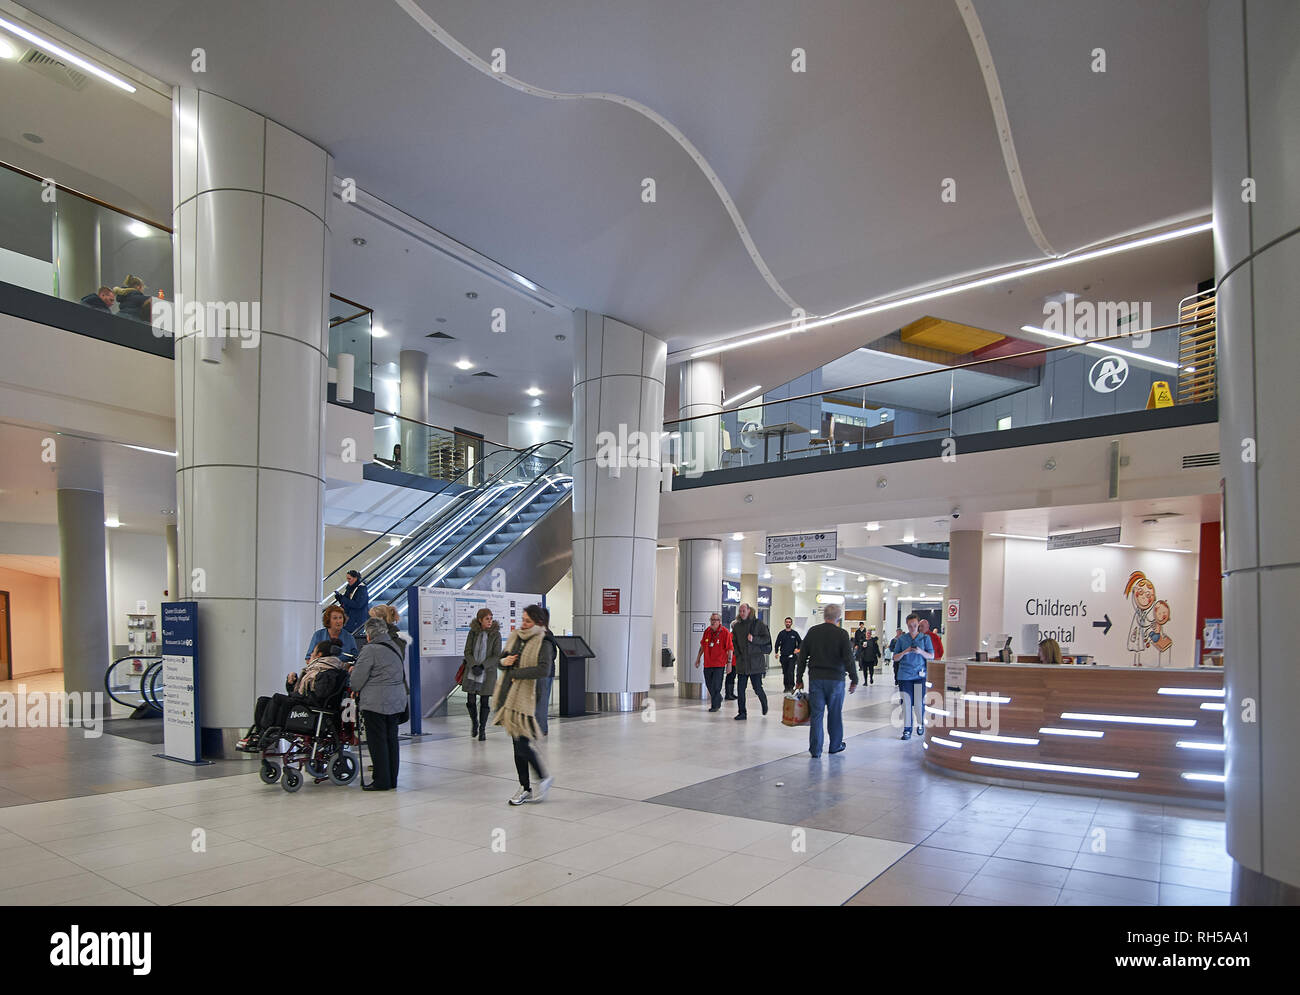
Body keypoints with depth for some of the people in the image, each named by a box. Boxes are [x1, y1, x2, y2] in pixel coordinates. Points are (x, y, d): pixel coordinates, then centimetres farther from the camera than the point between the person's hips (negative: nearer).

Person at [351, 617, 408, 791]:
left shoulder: (370, 650, -11)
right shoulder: (395, 647, 13)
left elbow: (358, 678, -11)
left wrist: (356, 689, 12)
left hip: (376, 703, -8)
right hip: (397, 701, 8)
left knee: (377, 741, 0)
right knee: (391, 739, 12)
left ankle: (382, 781, 3)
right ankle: (392, 779, 18)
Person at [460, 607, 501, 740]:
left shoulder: (496, 634, -6)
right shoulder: (473, 632, -1)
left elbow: (497, 656, -8)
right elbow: (467, 652, -1)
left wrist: (482, 666, -17)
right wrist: (473, 666, -15)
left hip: (487, 672, -1)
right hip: (471, 671, 1)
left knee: (485, 702, 2)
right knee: (470, 701, 1)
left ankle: (482, 729, 17)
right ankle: (474, 723, 29)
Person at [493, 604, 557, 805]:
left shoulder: (543, 642, -11)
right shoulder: (515, 636, 11)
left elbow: (544, 670, -26)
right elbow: (503, 659, 22)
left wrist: (517, 673, -17)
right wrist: (504, 662, -3)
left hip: (527, 698, -7)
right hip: (509, 696, 7)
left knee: (522, 745, -7)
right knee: (517, 744, 12)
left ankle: (543, 778, 17)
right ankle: (525, 788, 24)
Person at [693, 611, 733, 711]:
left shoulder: (725, 632, -9)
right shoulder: (707, 631, 7)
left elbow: (730, 649, -8)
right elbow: (702, 646, 18)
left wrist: (729, 662, -12)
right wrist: (698, 658, 19)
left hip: (719, 664, -5)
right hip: (707, 663, 5)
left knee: (716, 686, -5)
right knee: (709, 685, 14)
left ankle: (715, 705, 9)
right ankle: (718, 699, 38)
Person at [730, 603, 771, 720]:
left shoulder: (758, 623, -2)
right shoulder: (737, 626, 11)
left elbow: (767, 639, -5)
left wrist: (754, 639, -19)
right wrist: (737, 653, 6)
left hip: (756, 661, -4)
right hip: (741, 663, 4)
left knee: (757, 688, 0)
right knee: (740, 689, 1)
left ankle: (764, 703, 31)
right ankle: (742, 713, 10)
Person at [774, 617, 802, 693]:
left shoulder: (794, 633, 5)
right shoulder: (781, 633, 8)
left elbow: (800, 642, 12)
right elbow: (777, 643, 8)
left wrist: (797, 649, -5)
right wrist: (776, 652, -5)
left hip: (792, 656, -2)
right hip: (783, 656, 2)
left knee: (790, 672, -12)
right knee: (785, 673, 5)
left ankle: (791, 687, -6)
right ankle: (786, 687, 13)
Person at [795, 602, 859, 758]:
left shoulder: (812, 632, 3)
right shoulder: (842, 634, -7)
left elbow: (802, 657, 5)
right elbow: (849, 658, -11)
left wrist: (799, 679, 11)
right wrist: (854, 680, -3)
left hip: (815, 679, 2)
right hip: (835, 679, -2)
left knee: (816, 713, 4)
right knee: (835, 714, 13)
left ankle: (815, 750, 3)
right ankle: (835, 745, 26)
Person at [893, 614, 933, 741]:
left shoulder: (925, 638, 6)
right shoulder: (901, 639, 8)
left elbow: (931, 656, 4)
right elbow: (895, 658, 10)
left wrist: (920, 651, -14)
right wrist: (904, 652, -10)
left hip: (919, 674, -1)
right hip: (904, 675, 1)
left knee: (919, 702, -4)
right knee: (906, 702, 1)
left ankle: (921, 724, 22)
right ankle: (907, 729, 11)